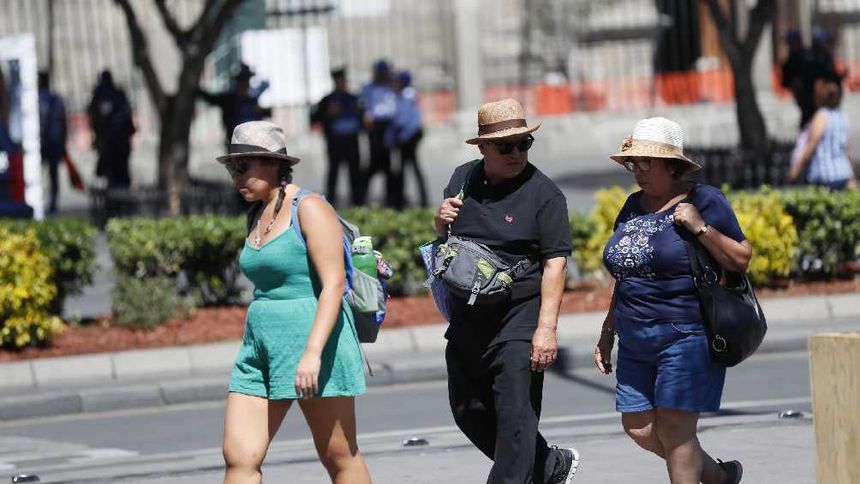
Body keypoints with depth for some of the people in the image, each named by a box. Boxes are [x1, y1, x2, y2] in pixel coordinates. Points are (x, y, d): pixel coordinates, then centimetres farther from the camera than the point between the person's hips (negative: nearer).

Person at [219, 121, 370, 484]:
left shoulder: (310, 210, -10)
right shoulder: (257, 216, 14)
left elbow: (333, 284, -18)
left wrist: (312, 352, -26)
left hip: (315, 341, -8)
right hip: (261, 346, 8)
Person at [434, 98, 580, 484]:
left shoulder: (542, 193, -10)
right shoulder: (464, 179, 8)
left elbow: (555, 262, -15)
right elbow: (444, 235, 25)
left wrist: (546, 328, -22)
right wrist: (441, 218, 0)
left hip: (517, 324, -7)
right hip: (466, 321, 7)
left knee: (514, 417, -8)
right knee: (469, 413, 15)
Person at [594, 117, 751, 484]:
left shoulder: (703, 201, -6)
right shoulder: (634, 206, 14)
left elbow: (741, 259, -7)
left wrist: (701, 227, -19)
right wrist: (607, 332, 20)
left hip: (687, 338, -7)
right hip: (636, 343, 7)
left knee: (674, 430, -8)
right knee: (639, 428, 4)